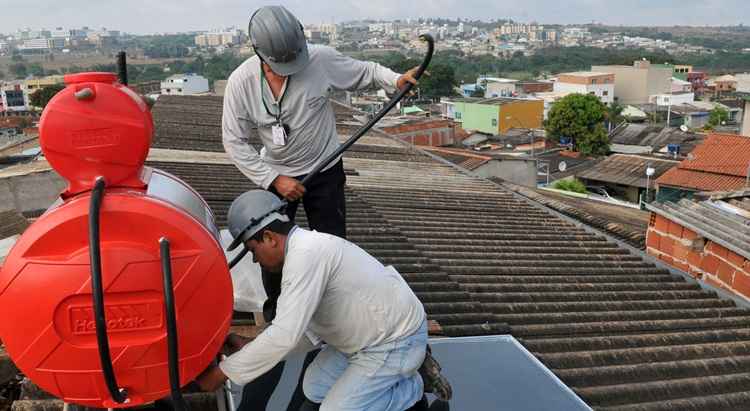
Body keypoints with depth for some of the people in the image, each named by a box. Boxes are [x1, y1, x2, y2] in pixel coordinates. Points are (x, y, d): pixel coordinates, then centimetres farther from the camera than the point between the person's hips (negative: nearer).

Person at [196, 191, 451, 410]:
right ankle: (410, 366, 16)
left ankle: (414, 387, 8)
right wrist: (249, 347, 3)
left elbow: (284, 335, -31)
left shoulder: (305, 254, -26)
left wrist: (222, 373, -19)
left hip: (396, 340, -10)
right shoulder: (308, 247, 5)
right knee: (314, 390, 14)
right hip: (370, 335, 10)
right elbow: (308, 330, 8)